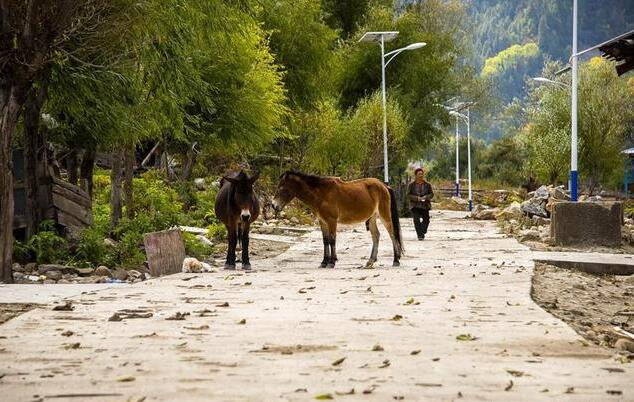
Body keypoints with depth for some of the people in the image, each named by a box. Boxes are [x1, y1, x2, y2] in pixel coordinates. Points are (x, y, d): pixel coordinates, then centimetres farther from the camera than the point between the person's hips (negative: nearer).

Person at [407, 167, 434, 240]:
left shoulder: (427, 184, 4)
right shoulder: (411, 185, 0)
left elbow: (431, 194, 6)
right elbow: (408, 195, -2)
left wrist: (426, 197, -16)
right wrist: (417, 198, -17)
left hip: (425, 205, 2)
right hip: (415, 206, -2)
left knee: (426, 220, 5)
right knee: (417, 220, -13)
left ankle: (422, 231, 33)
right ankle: (420, 235, -9)